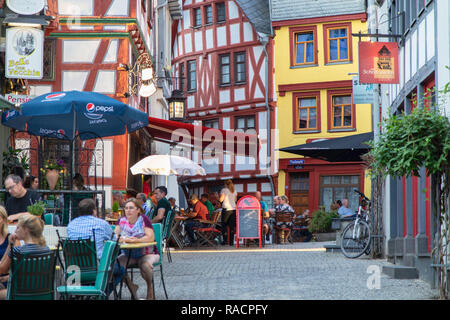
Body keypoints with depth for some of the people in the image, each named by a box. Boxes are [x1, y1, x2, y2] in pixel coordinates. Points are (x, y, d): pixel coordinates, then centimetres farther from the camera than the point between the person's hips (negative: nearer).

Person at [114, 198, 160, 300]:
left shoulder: (143, 219, -8)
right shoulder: (122, 221, 5)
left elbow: (151, 237, -20)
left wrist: (137, 240, -39)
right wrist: (122, 239, -29)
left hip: (147, 253, -4)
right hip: (128, 254, 4)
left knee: (145, 265, -35)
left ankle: (150, 287, -4)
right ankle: (131, 287, -3)